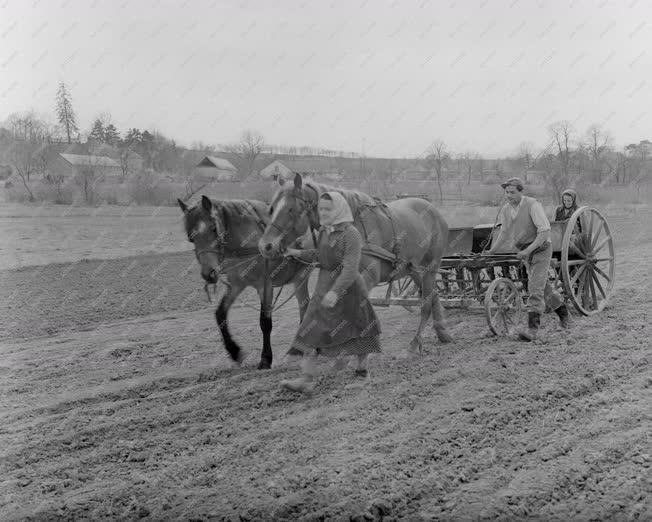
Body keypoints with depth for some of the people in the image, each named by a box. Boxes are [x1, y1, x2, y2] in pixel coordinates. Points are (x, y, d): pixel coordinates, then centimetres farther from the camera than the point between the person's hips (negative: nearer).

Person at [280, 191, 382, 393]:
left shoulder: (351, 235, -19)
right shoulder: (324, 231, 6)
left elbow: (350, 268, -27)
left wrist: (335, 292, -37)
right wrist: (298, 253, 15)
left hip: (348, 288, -7)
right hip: (324, 288, 7)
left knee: (357, 328, 12)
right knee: (311, 331, -3)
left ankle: (362, 366, 36)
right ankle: (306, 379, -6)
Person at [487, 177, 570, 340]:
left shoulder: (532, 205, -22)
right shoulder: (506, 209, -2)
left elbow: (545, 231, -27)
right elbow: (504, 233, 13)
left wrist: (528, 249, -33)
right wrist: (491, 251, 8)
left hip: (541, 249, -7)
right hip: (526, 252, 7)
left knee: (535, 287, -16)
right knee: (543, 286, 19)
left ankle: (532, 328, -18)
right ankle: (562, 310, 42)